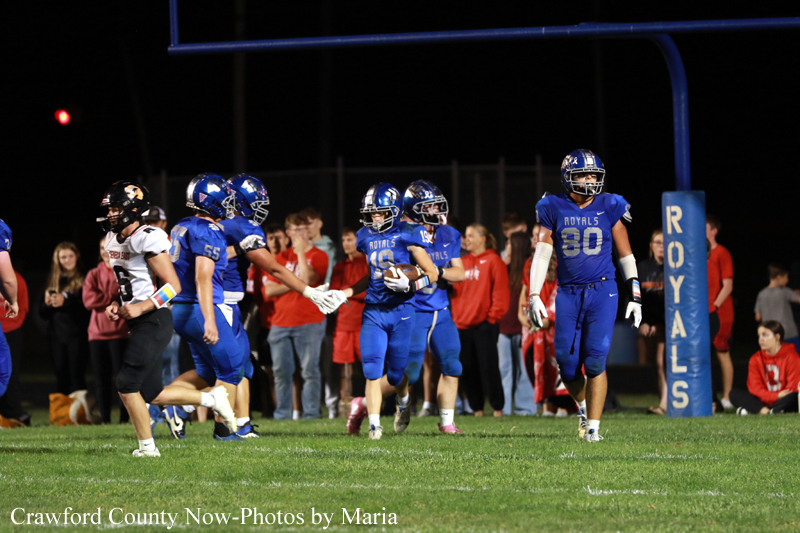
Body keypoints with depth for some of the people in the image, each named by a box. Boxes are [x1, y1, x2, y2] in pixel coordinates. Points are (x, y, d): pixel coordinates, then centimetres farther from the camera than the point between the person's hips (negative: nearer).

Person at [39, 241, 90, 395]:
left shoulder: (83, 279, 0)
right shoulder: (53, 280, 15)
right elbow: (43, 313, 14)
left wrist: (65, 301, -20)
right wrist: (47, 303, -7)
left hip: (76, 335, -5)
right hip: (56, 336, 5)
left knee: (76, 377, -9)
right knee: (61, 379, 5)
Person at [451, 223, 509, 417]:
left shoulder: (493, 261, -3)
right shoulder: (463, 262, 15)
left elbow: (500, 292, -7)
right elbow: (457, 291, 17)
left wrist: (493, 315, -11)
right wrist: (455, 315, 7)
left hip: (484, 323, -6)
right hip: (462, 324, 6)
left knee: (488, 367, -6)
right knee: (468, 370, 5)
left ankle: (497, 408, 1)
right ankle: (477, 408, 12)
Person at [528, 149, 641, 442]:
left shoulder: (609, 208, 1)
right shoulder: (554, 209, 2)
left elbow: (625, 254, 8)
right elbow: (542, 254, 4)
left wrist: (635, 295, 4)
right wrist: (534, 296, -3)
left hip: (602, 290, -1)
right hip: (568, 293, 2)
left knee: (595, 360, -12)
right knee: (567, 364, 1)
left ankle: (593, 426, -5)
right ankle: (583, 406, 31)